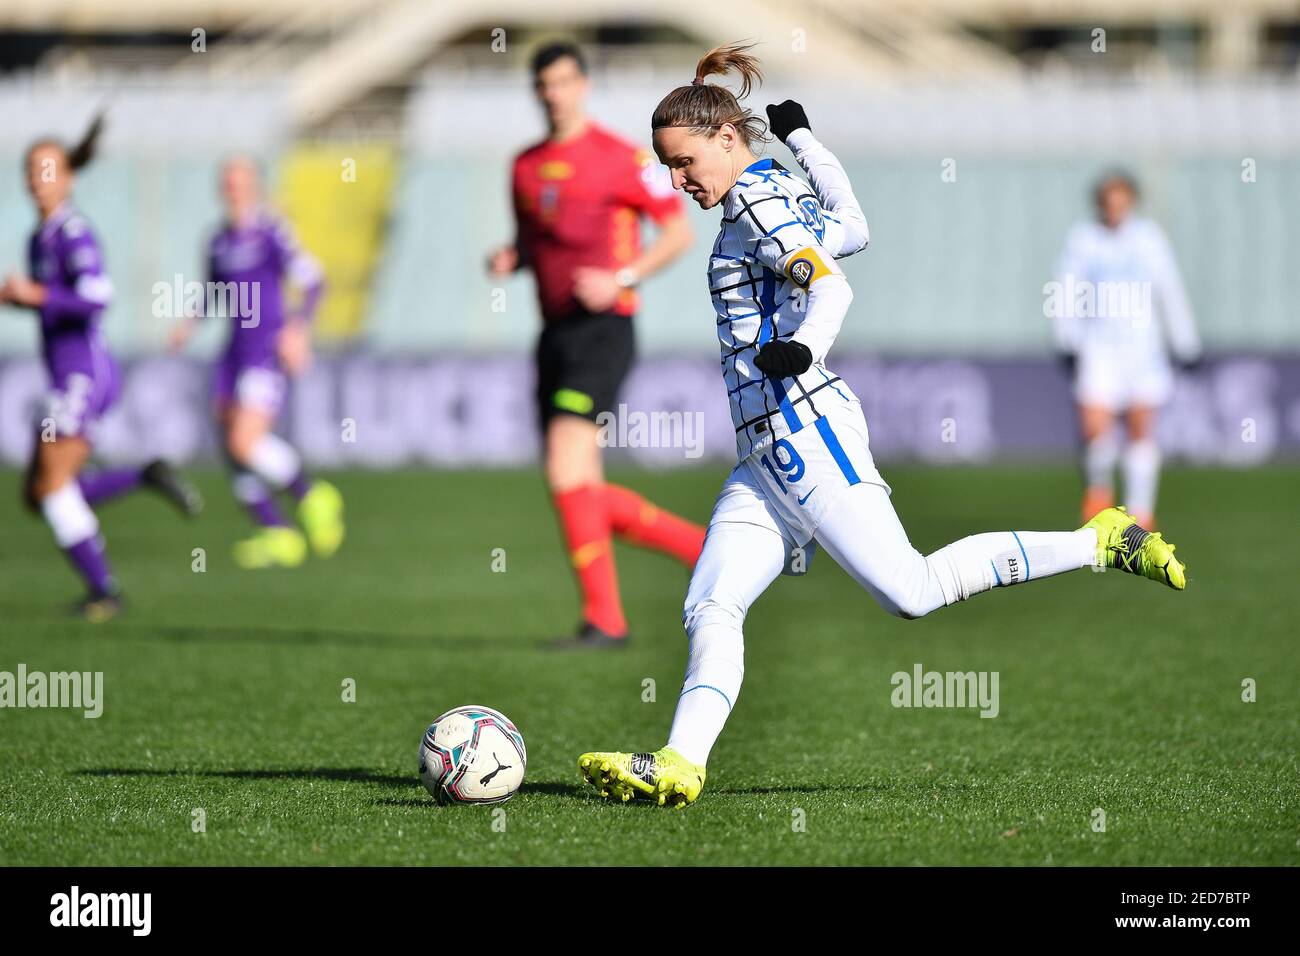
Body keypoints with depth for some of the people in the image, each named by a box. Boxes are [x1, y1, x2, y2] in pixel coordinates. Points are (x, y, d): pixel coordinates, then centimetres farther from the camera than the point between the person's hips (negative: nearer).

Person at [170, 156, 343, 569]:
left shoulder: (271, 232, -8)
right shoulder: (220, 240, 13)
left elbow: (312, 281, -13)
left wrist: (298, 326, -26)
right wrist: (189, 323, 11)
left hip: (270, 350, -8)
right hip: (237, 350, 8)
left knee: (245, 443, -18)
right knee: (231, 446, 1)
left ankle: (312, 495, 4)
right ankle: (278, 535, 8)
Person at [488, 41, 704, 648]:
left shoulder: (619, 158, -6)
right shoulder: (525, 166, 14)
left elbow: (679, 231, -3)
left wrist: (621, 279, -15)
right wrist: (509, 259, 3)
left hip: (603, 330, -8)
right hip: (554, 335, 8)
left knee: (567, 471, -18)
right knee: (582, 494, 4)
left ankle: (604, 618, -12)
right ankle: (703, 547, 20)